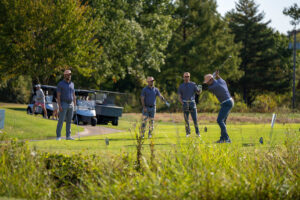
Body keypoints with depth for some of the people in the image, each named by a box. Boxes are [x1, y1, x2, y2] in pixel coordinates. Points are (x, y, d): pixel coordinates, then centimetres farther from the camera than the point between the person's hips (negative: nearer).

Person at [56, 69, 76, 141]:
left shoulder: (72, 84, 11)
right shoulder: (60, 84, -6)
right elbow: (58, 96, -10)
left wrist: (74, 105, 9)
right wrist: (59, 106, -18)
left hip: (70, 105, 5)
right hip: (63, 104, -5)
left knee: (69, 121, 6)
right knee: (61, 121, -7)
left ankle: (68, 136, 10)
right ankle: (58, 136, -2)